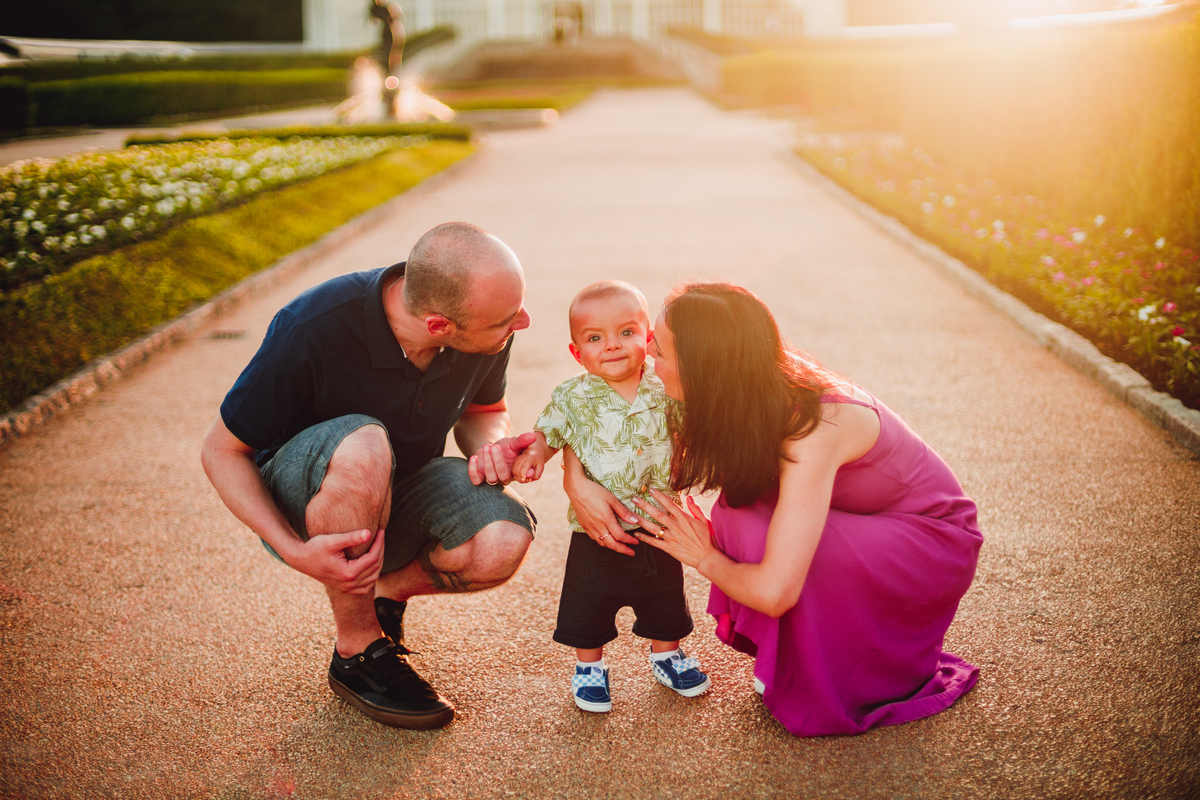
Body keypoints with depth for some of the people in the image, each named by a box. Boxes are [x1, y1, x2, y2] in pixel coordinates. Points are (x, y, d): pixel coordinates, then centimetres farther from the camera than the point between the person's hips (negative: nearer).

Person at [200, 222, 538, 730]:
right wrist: (295, 552, -33)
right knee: (362, 447, -40)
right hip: (297, 500, -3)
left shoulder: (487, 334, -17)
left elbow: (484, 409, 6)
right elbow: (221, 450, -19)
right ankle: (357, 654, -16)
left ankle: (388, 592, 6)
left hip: (397, 492, 4)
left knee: (505, 540, -29)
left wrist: (490, 448, -19)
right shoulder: (311, 330, -31)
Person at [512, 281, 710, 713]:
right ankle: (589, 666, 36)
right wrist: (530, 457, -20)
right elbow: (545, 435, -1)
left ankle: (666, 654, 46)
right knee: (588, 609, 13)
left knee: (666, 601, 21)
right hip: (597, 532, -2)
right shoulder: (572, 398, -11)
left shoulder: (666, 391, -6)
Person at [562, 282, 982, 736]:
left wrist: (705, 558, -20)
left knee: (753, 528, -29)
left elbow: (774, 592, -40)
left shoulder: (813, 431, -35)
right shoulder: (747, 404, -13)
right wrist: (576, 481, -20)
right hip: (862, 529, 7)